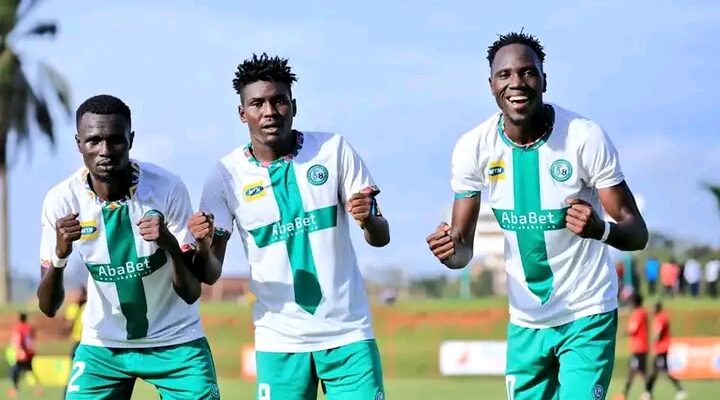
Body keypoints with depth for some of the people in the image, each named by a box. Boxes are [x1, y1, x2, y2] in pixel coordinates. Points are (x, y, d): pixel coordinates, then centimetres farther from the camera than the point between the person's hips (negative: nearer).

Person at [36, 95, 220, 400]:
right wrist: (59, 256, -34)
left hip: (175, 343, -1)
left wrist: (171, 245, -38)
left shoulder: (167, 189, -19)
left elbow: (191, 293, -18)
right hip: (102, 347, 1)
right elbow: (49, 307, -14)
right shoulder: (63, 200, -15)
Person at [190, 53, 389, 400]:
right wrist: (203, 246, -26)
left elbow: (380, 238, 0)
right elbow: (211, 273, -3)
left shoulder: (334, 150, -3)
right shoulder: (227, 175, -4)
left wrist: (368, 219, -23)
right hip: (279, 342, 0)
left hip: (348, 332, 0)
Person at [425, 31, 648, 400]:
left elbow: (637, 233, -15)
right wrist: (449, 249, -28)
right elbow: (463, 249, -3)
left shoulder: (585, 138, -16)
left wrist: (601, 229, -38)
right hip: (525, 320, 4)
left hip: (587, 317, -4)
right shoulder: (473, 148, -8)